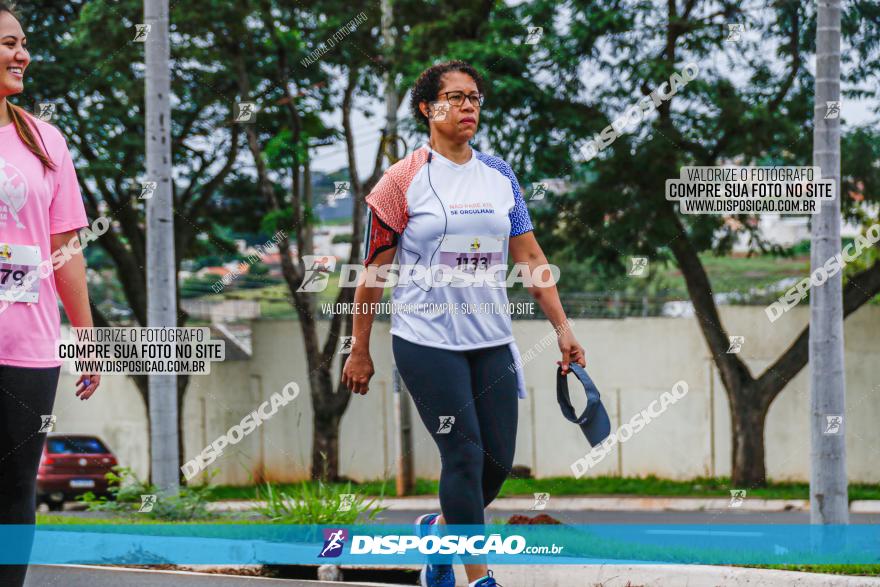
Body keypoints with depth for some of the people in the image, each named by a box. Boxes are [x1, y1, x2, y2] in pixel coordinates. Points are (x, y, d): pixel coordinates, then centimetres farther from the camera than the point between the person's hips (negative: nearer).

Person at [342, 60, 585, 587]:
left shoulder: (500, 176, 9)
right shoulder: (403, 180, -5)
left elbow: (530, 256, 11)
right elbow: (374, 270, -2)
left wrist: (562, 327, 4)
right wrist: (360, 351, -1)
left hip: (492, 340, 5)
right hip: (427, 340, -5)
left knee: (499, 460, 4)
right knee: (465, 454, -10)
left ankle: (438, 529, 32)